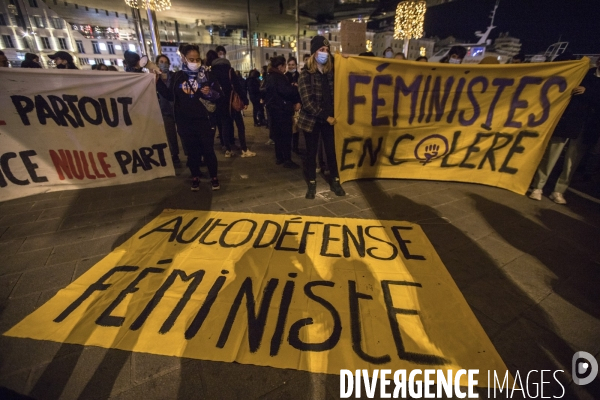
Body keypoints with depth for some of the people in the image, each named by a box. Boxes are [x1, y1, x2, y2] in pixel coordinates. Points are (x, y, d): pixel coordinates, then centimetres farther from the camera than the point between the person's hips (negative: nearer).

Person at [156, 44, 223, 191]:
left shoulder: (207, 75, 0)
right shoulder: (177, 76, 6)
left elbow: (220, 95, -1)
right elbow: (170, 96, 11)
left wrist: (211, 93, -20)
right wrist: (158, 82, 4)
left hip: (204, 121, -2)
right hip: (185, 122, 2)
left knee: (208, 150, 3)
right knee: (192, 151, 10)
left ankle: (214, 177, 18)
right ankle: (195, 178, 25)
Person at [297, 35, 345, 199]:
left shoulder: (330, 72, 5)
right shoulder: (305, 75, -7)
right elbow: (307, 103, -14)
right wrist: (326, 117, -15)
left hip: (329, 119, 3)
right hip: (311, 120, -3)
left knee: (331, 151, 7)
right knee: (311, 153, 6)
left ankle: (335, 181, 21)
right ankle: (312, 184, 19)